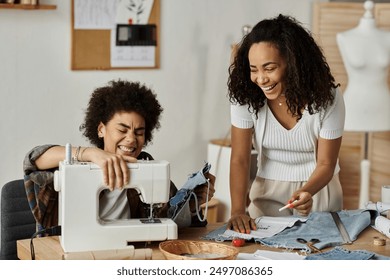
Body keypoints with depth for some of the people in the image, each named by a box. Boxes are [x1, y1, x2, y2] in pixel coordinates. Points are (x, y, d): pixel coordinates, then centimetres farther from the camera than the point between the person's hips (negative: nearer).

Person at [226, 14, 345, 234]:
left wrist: (307, 193, -35)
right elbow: (240, 158, -14)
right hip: (269, 190, 1)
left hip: (318, 187, 0)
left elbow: (325, 164, -12)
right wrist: (238, 211, -30)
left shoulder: (327, 98, -18)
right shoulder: (245, 95, -15)